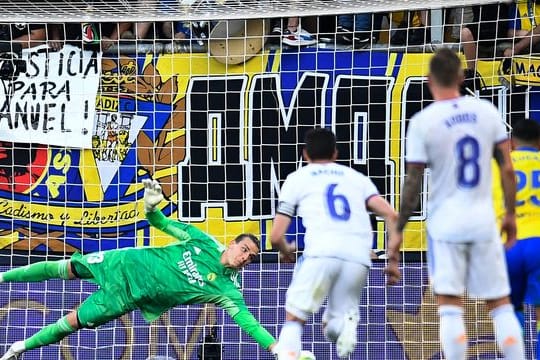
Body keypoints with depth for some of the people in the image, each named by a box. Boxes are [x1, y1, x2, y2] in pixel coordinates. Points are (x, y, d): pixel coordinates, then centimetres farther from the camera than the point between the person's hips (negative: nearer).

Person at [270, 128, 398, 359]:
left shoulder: (297, 178, 22)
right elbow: (391, 215, 11)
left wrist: (286, 251, 38)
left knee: (294, 319, 11)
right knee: (332, 327, 17)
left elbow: (276, 236, 16)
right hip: (359, 258, 2)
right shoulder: (357, 177, 28)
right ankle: (347, 321, -18)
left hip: (322, 252, -2)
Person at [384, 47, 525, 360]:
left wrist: (398, 232, 1)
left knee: (450, 307, -2)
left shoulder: (422, 122, -8)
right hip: (484, 222, 2)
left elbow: (412, 184, -7)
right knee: (501, 304, 9)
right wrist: (510, 214, 15)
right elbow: (507, 169, 3)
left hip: (445, 225, -2)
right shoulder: (487, 111, 1)